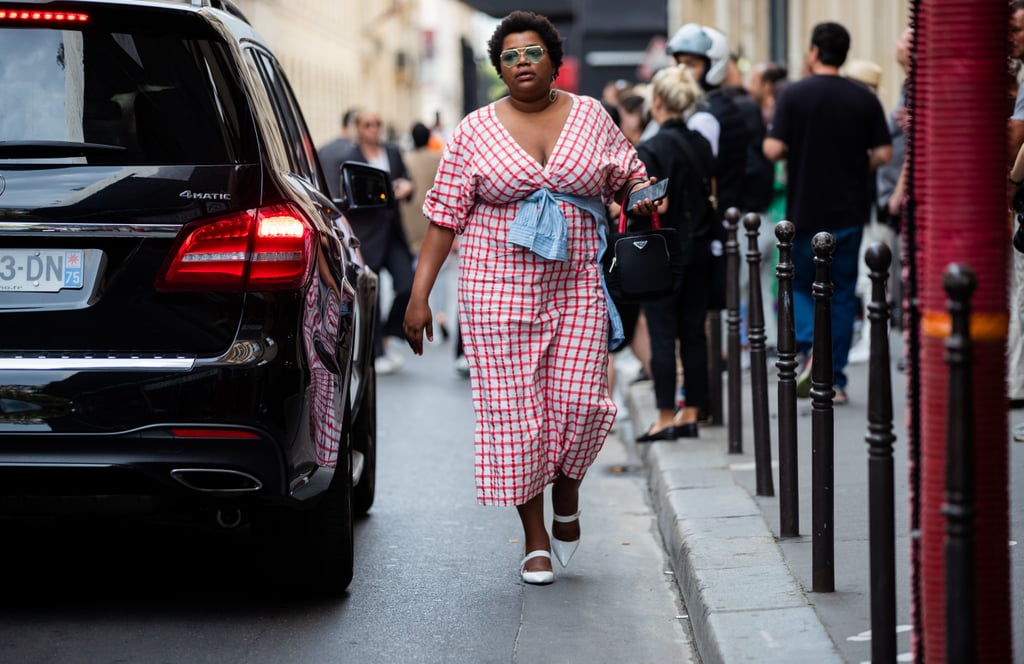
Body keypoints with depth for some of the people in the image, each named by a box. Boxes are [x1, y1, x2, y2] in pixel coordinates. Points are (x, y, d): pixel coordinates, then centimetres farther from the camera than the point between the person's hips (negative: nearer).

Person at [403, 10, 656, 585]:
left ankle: (566, 493, 22)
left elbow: (630, 177, 17)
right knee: (514, 409, -2)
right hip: (498, 287, -1)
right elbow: (444, 214, 3)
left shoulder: (591, 117, 7)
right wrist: (419, 295, -2)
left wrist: (642, 197, -8)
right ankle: (535, 538, 11)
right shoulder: (475, 131, 3)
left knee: (580, 400, -10)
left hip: (576, 284, 1)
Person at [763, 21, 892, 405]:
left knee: (799, 284, 15)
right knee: (843, 293, 10)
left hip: (805, 211, -2)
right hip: (849, 212, 2)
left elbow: (773, 150, -12)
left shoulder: (794, 95, -7)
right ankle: (836, 380, 9)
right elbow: (883, 154, -3)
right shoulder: (864, 99, -1)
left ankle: (811, 347, -11)